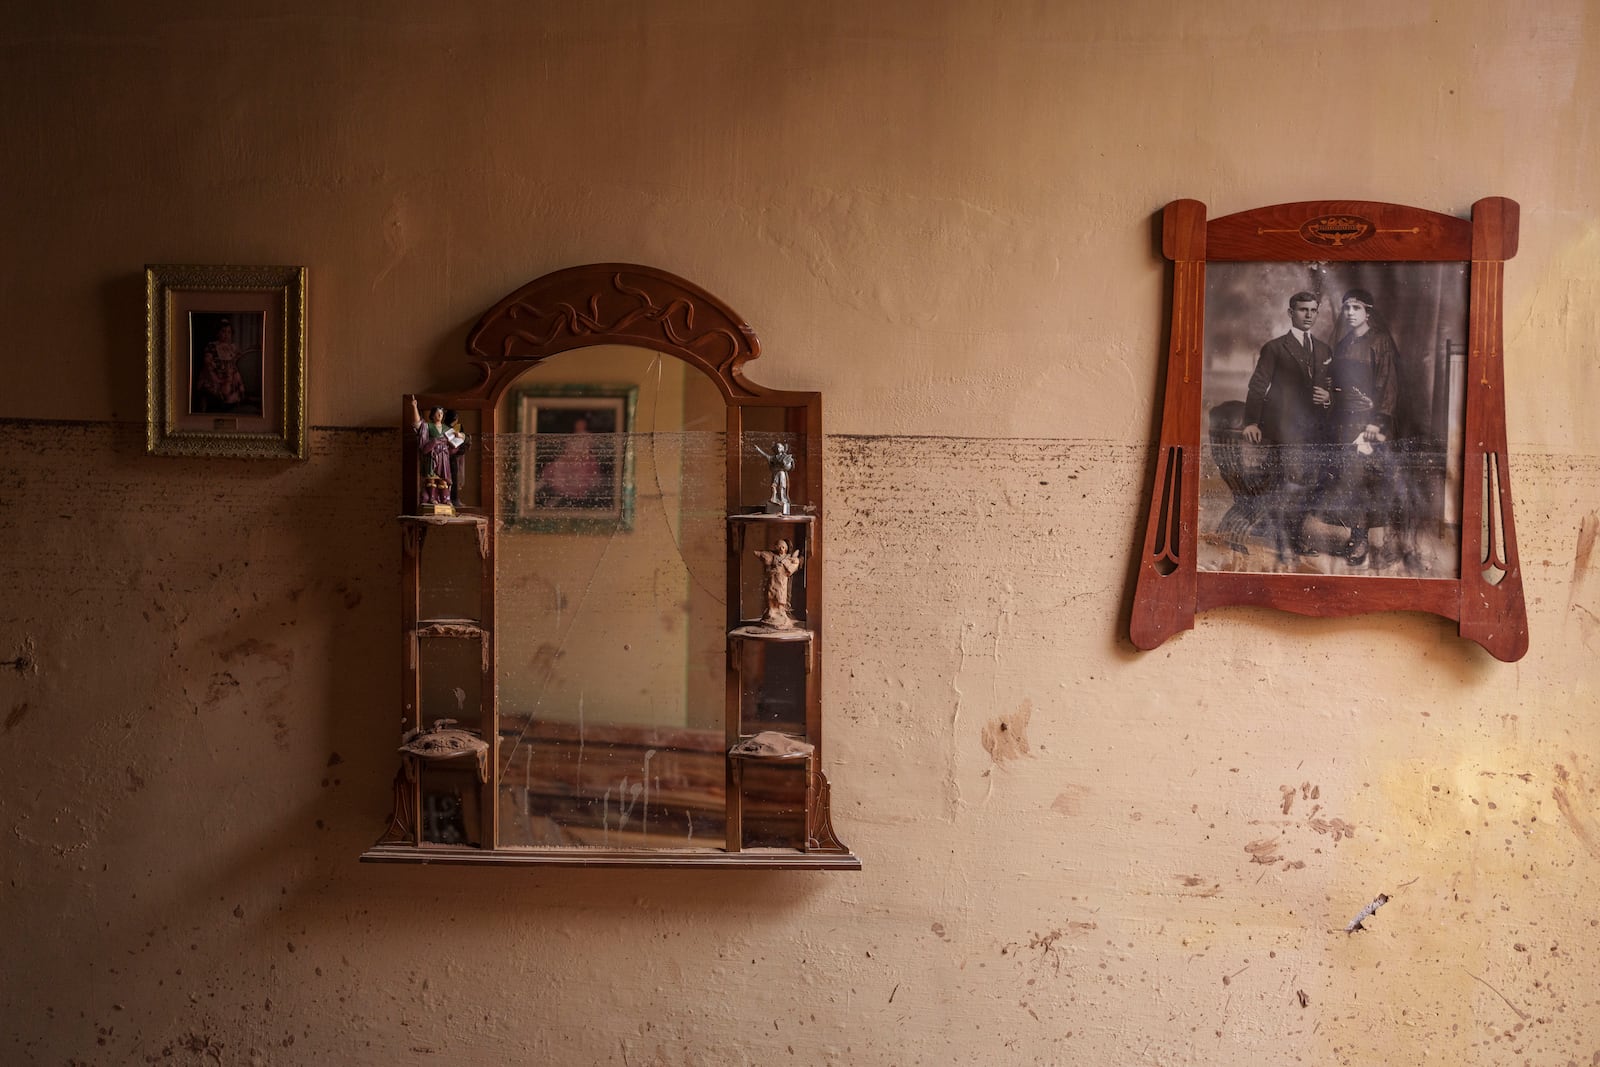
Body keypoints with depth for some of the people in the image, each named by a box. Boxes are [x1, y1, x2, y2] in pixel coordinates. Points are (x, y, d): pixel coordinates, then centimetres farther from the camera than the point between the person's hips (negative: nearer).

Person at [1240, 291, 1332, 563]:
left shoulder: (1324, 350, 19)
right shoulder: (1275, 348, 3)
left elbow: (1333, 387, 26)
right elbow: (1257, 386, -3)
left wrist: (1329, 397, 1)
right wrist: (1251, 422, -13)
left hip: (1314, 429, 5)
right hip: (1284, 427, -5)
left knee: (1306, 484, 4)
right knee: (1285, 486, -9)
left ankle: (1296, 539, 15)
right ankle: (1282, 544, -1)